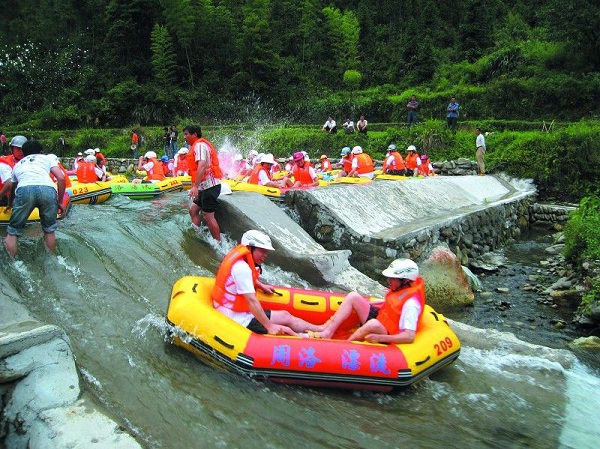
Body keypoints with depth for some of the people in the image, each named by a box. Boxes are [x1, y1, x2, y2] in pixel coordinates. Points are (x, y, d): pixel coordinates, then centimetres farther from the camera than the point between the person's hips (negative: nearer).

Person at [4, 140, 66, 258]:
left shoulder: (18, 164, 39)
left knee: (13, 232, 14)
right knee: (49, 230, 17)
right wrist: (59, 202, 23)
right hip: (48, 189, 0)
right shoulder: (47, 158, 34)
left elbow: (12, 188, 50)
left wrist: (10, 204, 70)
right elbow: (61, 178, 17)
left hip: (24, 190, 1)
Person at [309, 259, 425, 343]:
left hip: (387, 335, -9)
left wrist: (380, 338, -41)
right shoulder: (400, 288, -1)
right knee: (353, 296, -4)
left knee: (373, 324, -43)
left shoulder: (411, 304, -26)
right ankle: (327, 332, -16)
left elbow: (410, 336, -32)